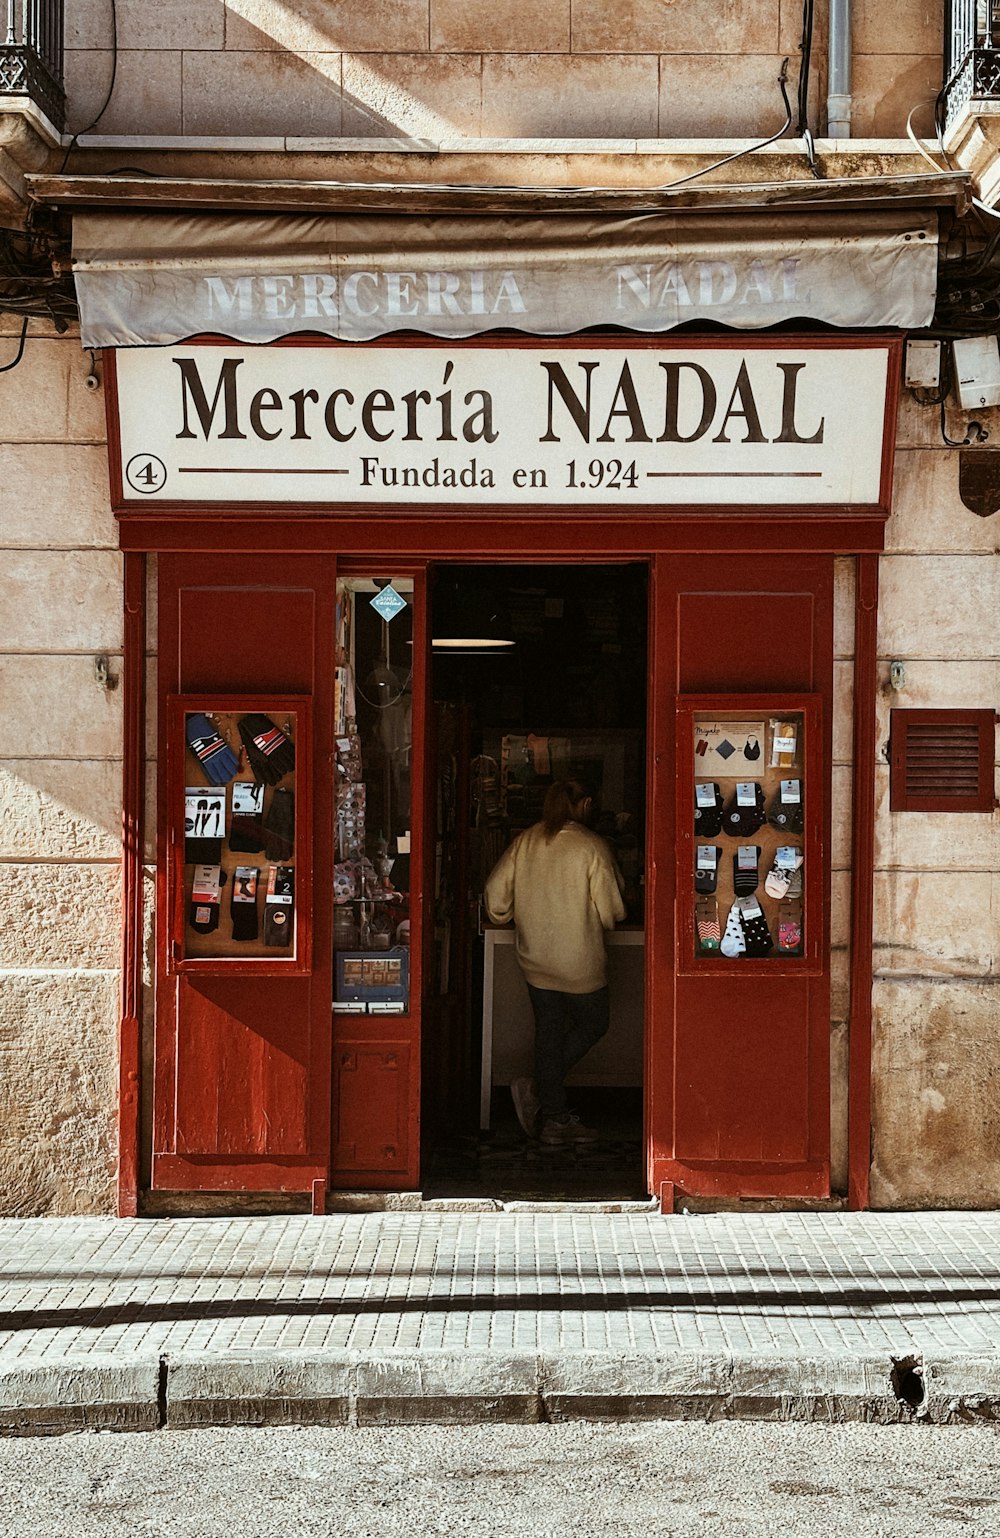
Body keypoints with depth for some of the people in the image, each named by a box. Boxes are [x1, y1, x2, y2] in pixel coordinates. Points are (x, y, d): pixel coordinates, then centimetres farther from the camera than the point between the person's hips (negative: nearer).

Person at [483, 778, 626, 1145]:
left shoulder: (525, 842, 0)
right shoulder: (591, 846, -13)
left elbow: (494, 892, 1)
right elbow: (610, 909, -11)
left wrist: (507, 918, 21)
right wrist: (607, 921, 12)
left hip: (534, 958, 5)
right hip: (579, 960, -5)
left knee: (549, 1030, 12)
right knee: (593, 1023, 15)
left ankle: (555, 1118, 13)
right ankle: (537, 1088, 1)